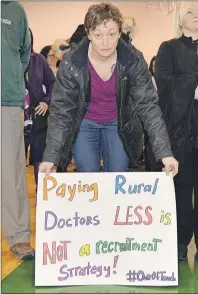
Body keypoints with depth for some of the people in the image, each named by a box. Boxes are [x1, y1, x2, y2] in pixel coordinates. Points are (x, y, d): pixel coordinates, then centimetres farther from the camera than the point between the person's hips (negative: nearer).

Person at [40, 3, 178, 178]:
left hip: (119, 124, 1)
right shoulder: (71, 64, -24)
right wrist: (51, 156, -28)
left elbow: (148, 105, -21)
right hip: (84, 123, -1)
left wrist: (165, 151, -30)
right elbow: (61, 110, -20)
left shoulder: (134, 61, -21)